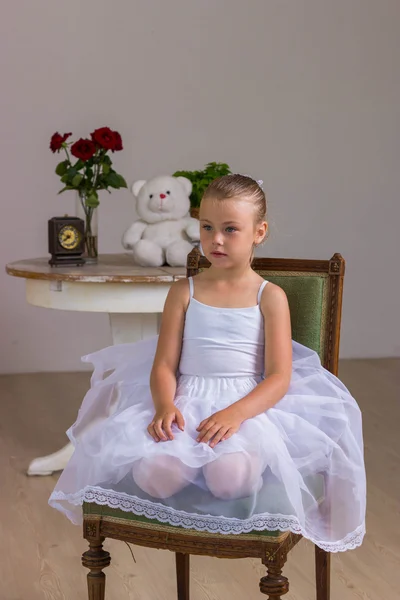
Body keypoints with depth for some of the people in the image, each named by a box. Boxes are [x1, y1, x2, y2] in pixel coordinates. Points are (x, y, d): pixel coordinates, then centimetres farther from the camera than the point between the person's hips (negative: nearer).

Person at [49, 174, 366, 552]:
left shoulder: (270, 296, 4)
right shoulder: (184, 292, 11)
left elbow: (279, 377, -3)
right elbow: (164, 365, 5)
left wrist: (236, 413, -21)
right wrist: (165, 405, -18)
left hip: (250, 405, -2)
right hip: (186, 402, 2)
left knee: (230, 478, -34)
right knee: (155, 475, -28)